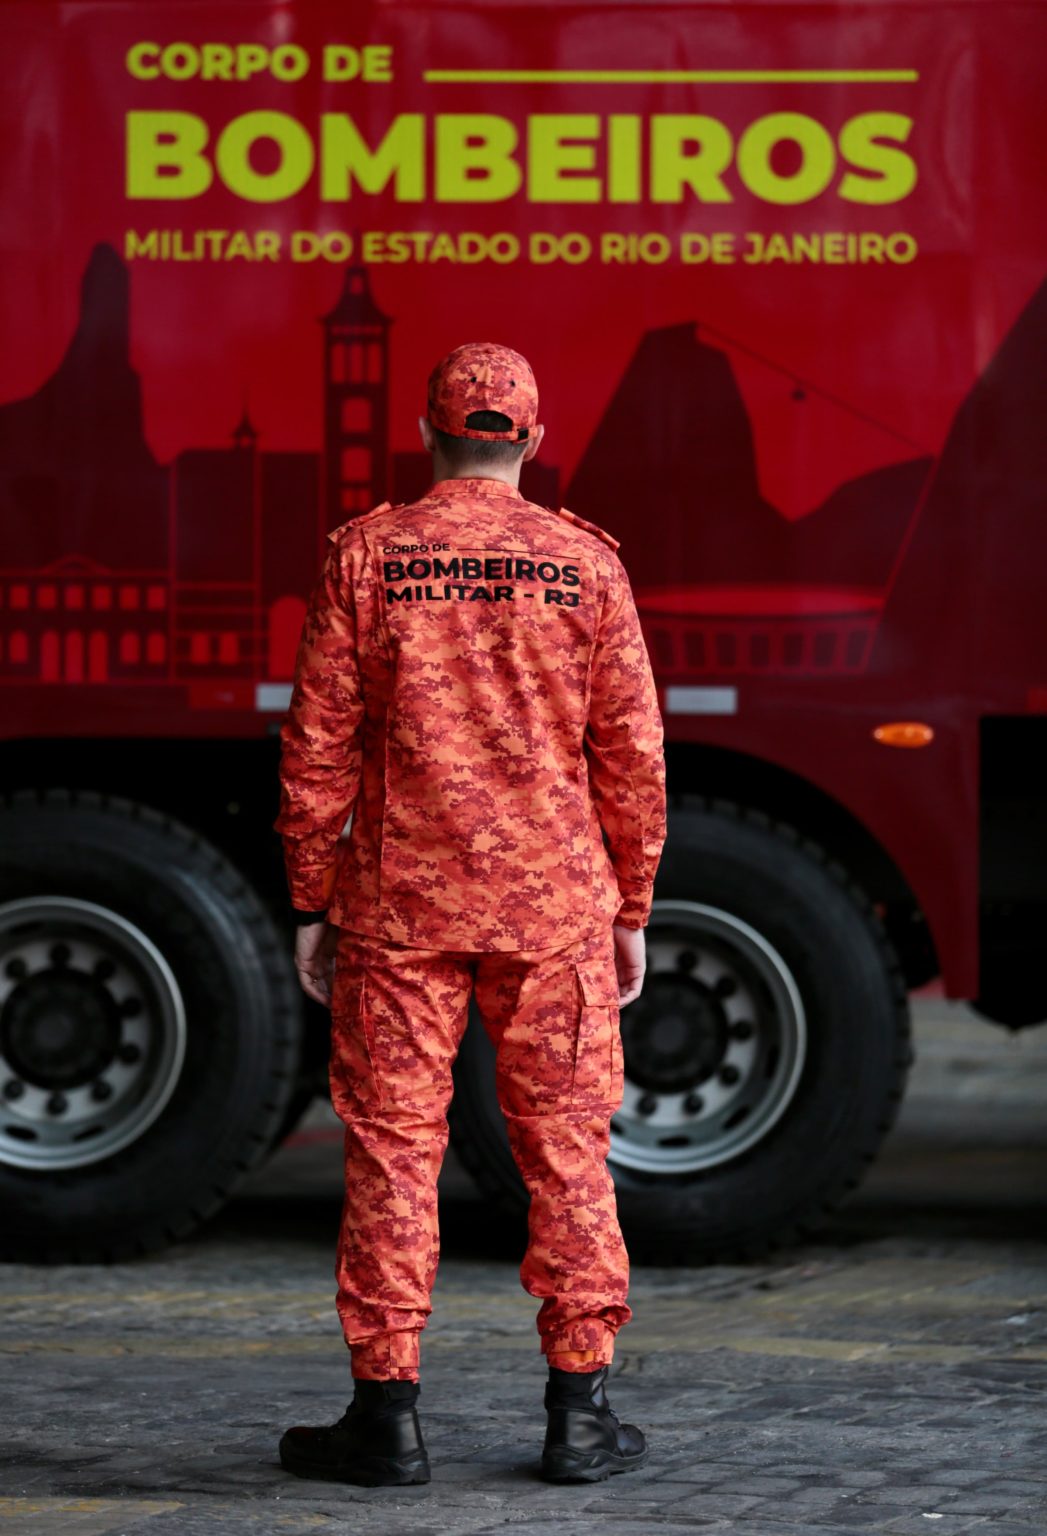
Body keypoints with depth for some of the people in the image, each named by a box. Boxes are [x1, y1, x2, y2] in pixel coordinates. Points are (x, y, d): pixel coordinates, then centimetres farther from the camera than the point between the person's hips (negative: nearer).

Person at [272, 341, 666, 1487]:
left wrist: (312, 904, 5)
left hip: (400, 907, -1)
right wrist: (631, 910, 10)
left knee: (392, 1146, 4)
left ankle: (386, 1414, 6)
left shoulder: (366, 556, -2)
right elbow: (632, 753, 1)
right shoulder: (584, 562, 1)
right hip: (556, 902, 1)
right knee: (566, 1147, 7)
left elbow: (317, 746, -2)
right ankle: (579, 1413, 8)